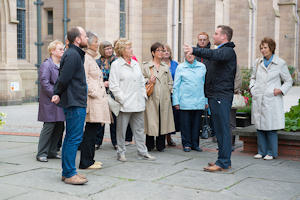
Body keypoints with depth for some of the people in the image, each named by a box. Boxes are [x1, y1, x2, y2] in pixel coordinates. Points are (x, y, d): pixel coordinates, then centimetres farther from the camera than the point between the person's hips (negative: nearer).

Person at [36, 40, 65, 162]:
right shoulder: (46, 65, -9)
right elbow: (44, 83, -16)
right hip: (50, 102, -8)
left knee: (59, 128, 10)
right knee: (49, 127, -6)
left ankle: (52, 151, 21)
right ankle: (41, 153, 3)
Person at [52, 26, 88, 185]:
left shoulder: (74, 53, 18)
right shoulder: (73, 55, -15)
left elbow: (63, 78, 17)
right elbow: (64, 78, -19)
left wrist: (57, 93, 6)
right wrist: (58, 94, -4)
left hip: (74, 102, 10)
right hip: (75, 103, -10)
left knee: (70, 137, 13)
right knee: (74, 138, -7)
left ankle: (67, 172, 20)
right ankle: (69, 174, -2)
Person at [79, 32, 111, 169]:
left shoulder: (91, 58, 21)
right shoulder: (85, 58, -10)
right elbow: (84, 79, -17)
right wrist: (93, 93, -15)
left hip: (99, 100, 10)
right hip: (92, 101, -10)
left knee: (93, 130, 12)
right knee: (90, 130, -6)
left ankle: (89, 160, 18)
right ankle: (86, 162, -1)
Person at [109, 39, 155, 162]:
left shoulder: (135, 63, 15)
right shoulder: (116, 65, -5)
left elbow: (142, 82, 21)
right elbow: (113, 86, -9)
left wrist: (144, 95, 11)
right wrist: (122, 99, -13)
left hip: (138, 103, 6)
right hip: (125, 104, -6)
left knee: (139, 129, 11)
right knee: (121, 129, 3)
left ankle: (142, 152, 18)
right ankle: (121, 153, 14)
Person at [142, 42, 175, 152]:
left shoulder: (166, 67, 16)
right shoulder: (146, 66, 6)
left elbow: (170, 82, 18)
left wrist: (168, 91, 5)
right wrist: (149, 81, -12)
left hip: (164, 99, 3)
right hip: (152, 98, -3)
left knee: (163, 120, 2)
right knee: (151, 121, -4)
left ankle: (160, 145, 12)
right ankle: (149, 145, 7)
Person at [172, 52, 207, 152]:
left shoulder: (202, 67, 9)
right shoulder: (180, 67, 5)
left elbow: (205, 84, 12)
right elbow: (176, 86, 5)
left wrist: (206, 101, 9)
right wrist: (176, 101, -1)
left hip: (199, 102, 2)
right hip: (185, 102, -2)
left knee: (197, 123, 6)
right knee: (186, 124, 1)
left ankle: (195, 144, 16)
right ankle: (186, 144, 11)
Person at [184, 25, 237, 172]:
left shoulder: (228, 51, -11)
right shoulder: (221, 51, 22)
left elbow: (213, 54, -33)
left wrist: (194, 50, -43)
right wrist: (208, 96, 22)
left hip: (222, 97, -10)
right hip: (215, 96, 10)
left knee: (223, 129, -8)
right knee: (219, 129, 13)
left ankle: (223, 163, -5)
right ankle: (224, 160, 19)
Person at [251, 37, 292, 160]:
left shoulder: (280, 63, 0)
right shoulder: (258, 62, 11)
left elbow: (288, 81, 7)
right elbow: (253, 77, 26)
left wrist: (281, 90, -9)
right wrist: (252, 87, 8)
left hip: (272, 100, -4)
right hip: (258, 100, 4)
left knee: (271, 128, -3)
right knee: (259, 127, 8)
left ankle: (271, 152, 9)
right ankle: (262, 151, 19)